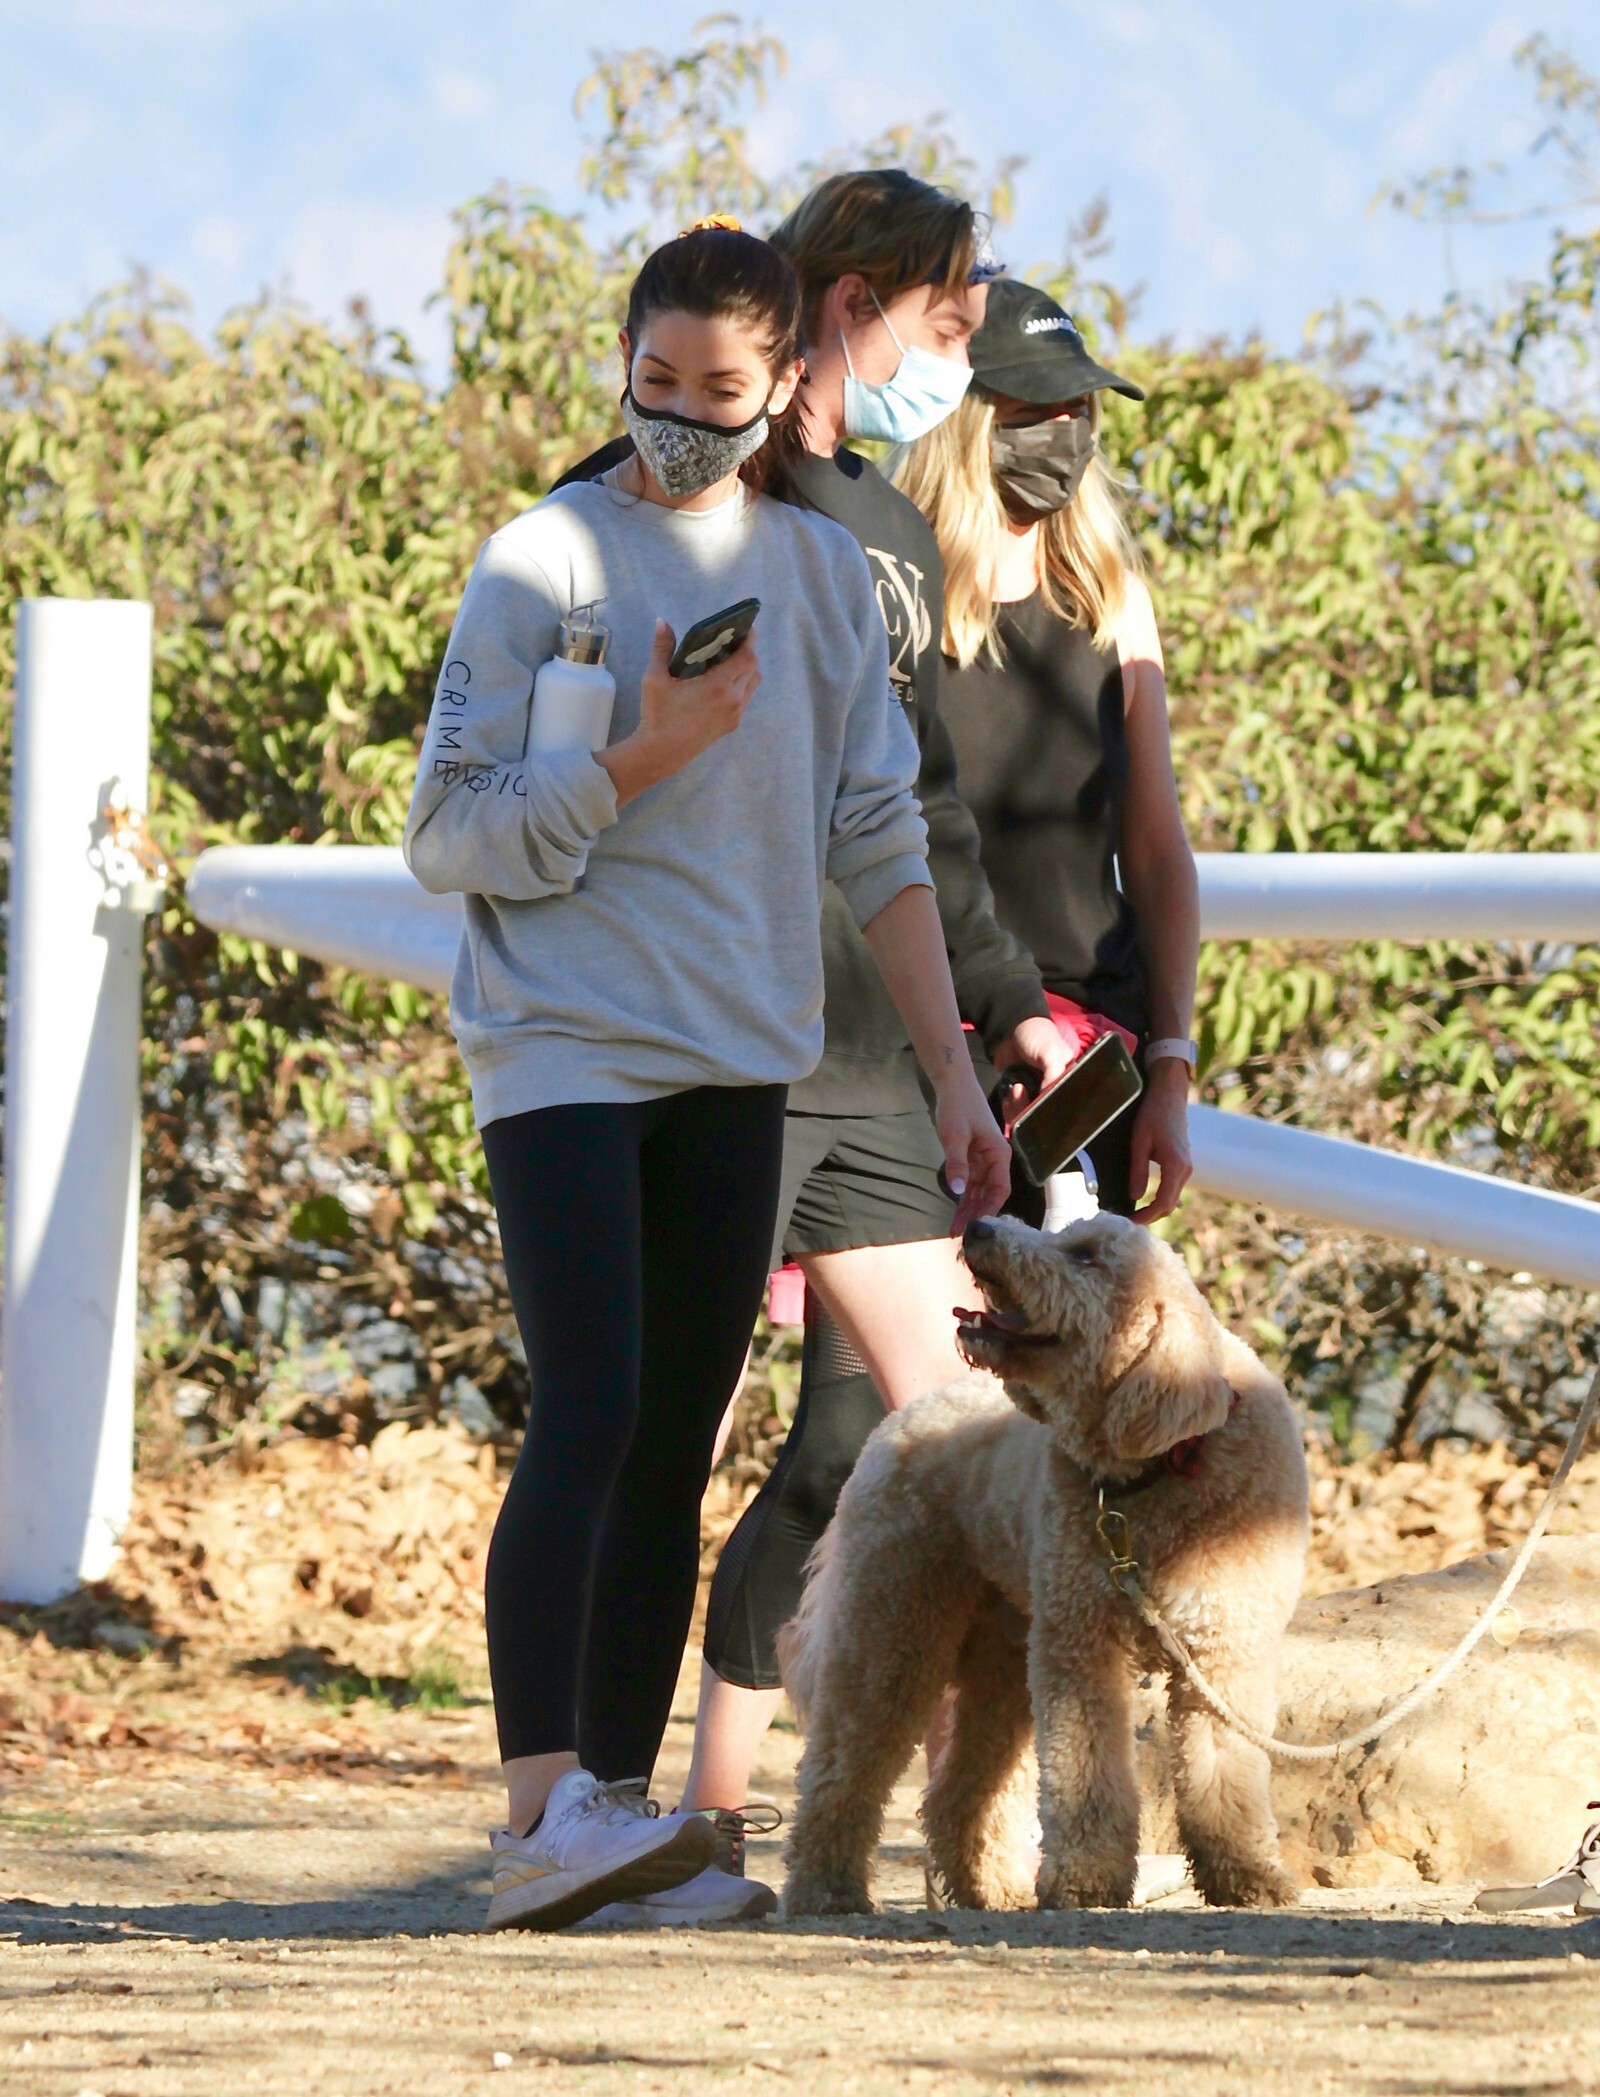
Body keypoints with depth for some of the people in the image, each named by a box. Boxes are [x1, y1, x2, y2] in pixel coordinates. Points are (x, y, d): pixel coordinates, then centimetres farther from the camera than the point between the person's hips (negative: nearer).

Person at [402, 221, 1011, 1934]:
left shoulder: (822, 573, 11)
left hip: (737, 1067, 5)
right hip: (561, 1053, -5)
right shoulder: (541, 564, -2)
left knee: (674, 1450, 5)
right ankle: (541, 1813, -27)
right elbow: (448, 837, -5)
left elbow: (877, 842, 13)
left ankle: (618, 1806, 8)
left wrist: (955, 1073, 9)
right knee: (588, 1415, -19)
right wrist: (643, 759, -17)